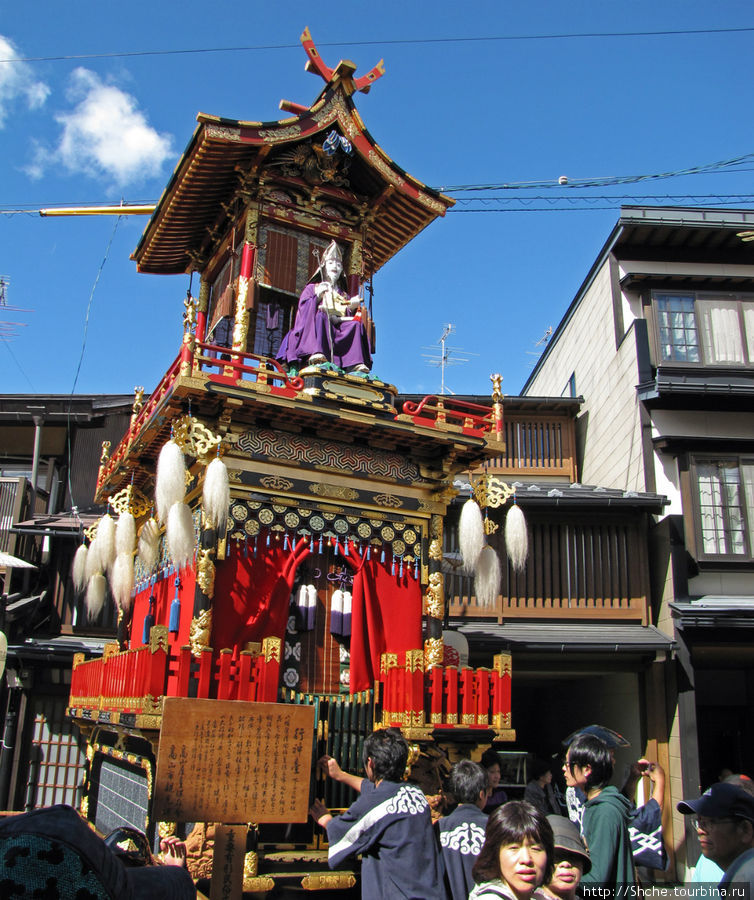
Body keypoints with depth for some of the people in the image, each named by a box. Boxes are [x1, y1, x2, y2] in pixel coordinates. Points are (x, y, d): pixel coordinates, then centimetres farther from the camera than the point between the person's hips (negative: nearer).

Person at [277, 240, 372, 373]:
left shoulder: (344, 295, 32)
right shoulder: (311, 288, 24)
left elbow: (349, 317, 17)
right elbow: (303, 309, 6)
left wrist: (352, 308, -3)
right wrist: (317, 297, -8)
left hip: (339, 330, 3)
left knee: (356, 324, -26)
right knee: (319, 316, -36)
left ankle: (357, 366, -43)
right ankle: (316, 358, -59)